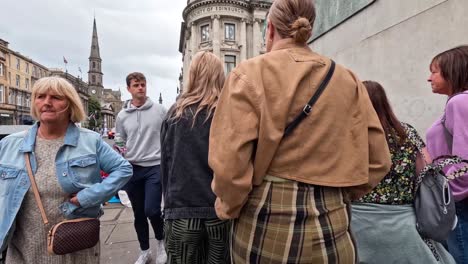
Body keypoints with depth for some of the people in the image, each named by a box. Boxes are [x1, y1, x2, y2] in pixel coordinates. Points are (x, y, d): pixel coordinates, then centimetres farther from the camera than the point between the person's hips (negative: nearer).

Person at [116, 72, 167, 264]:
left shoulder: (160, 110, -1)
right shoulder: (122, 116, 6)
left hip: (155, 167, -3)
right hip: (132, 169, 3)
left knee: (151, 210, -11)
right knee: (139, 214, 12)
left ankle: (160, 241, 21)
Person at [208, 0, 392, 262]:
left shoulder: (250, 74, -10)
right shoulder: (348, 80, 2)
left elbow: (229, 162, -18)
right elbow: (378, 161, 2)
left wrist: (229, 206, 0)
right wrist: (338, 194, 15)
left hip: (264, 226, -3)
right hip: (331, 225, 4)